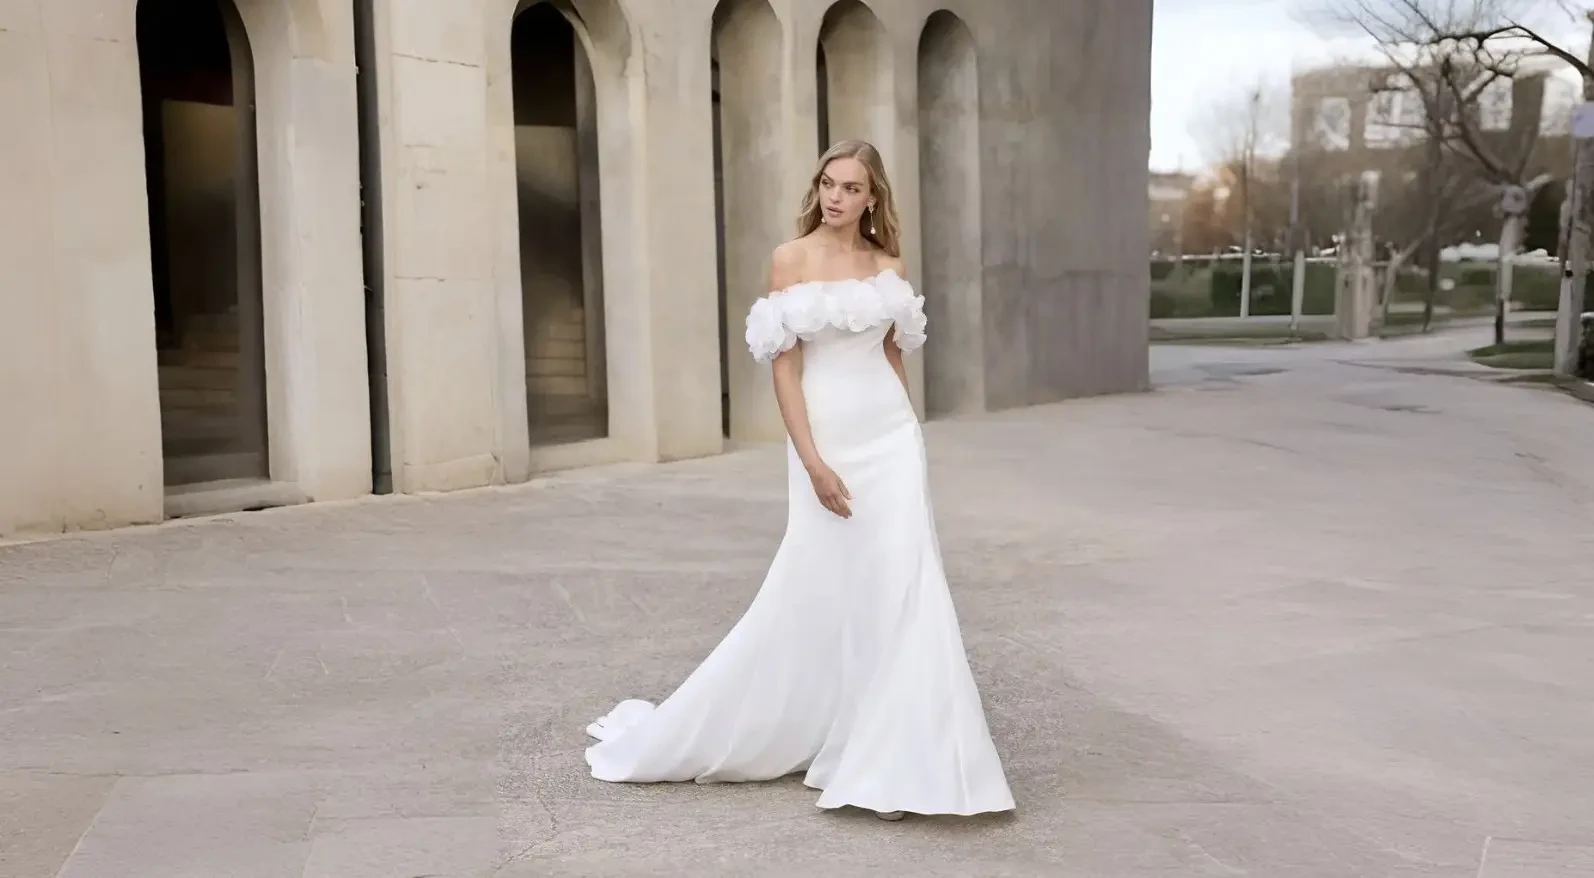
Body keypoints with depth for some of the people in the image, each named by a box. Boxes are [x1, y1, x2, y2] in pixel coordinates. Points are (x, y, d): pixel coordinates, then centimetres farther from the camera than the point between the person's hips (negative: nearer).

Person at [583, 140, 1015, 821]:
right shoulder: (791, 259, -4)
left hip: (891, 436, 4)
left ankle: (889, 760, 11)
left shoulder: (889, 266, 8)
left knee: (899, 587, 0)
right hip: (826, 437, -4)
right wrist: (813, 462, -15)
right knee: (811, 590, -2)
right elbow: (785, 367, -8)